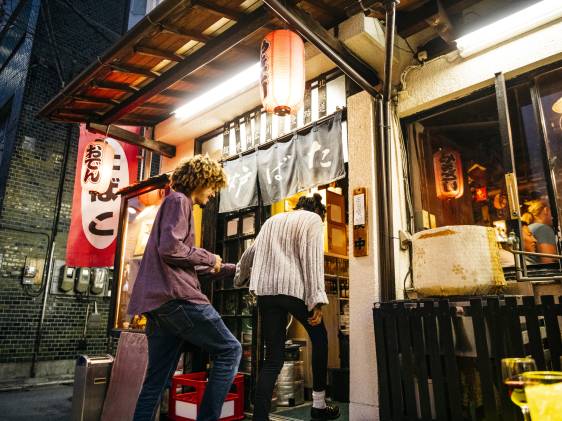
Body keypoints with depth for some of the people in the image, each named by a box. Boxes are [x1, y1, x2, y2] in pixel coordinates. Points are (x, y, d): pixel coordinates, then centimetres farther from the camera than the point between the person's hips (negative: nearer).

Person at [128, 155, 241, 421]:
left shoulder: (175, 203, 28)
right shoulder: (178, 200, -2)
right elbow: (170, 249, -19)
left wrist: (232, 269, 31)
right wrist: (209, 258, -4)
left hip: (157, 304, 10)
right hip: (177, 297, -10)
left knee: (156, 381, 10)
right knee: (229, 350, -1)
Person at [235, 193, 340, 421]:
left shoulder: (272, 220, 24)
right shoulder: (313, 219, 8)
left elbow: (250, 253, 28)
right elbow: (312, 259, -7)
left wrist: (240, 276, 46)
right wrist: (316, 301, -10)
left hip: (266, 290, 5)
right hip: (294, 288, -5)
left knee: (273, 358, 8)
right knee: (319, 338, 19)